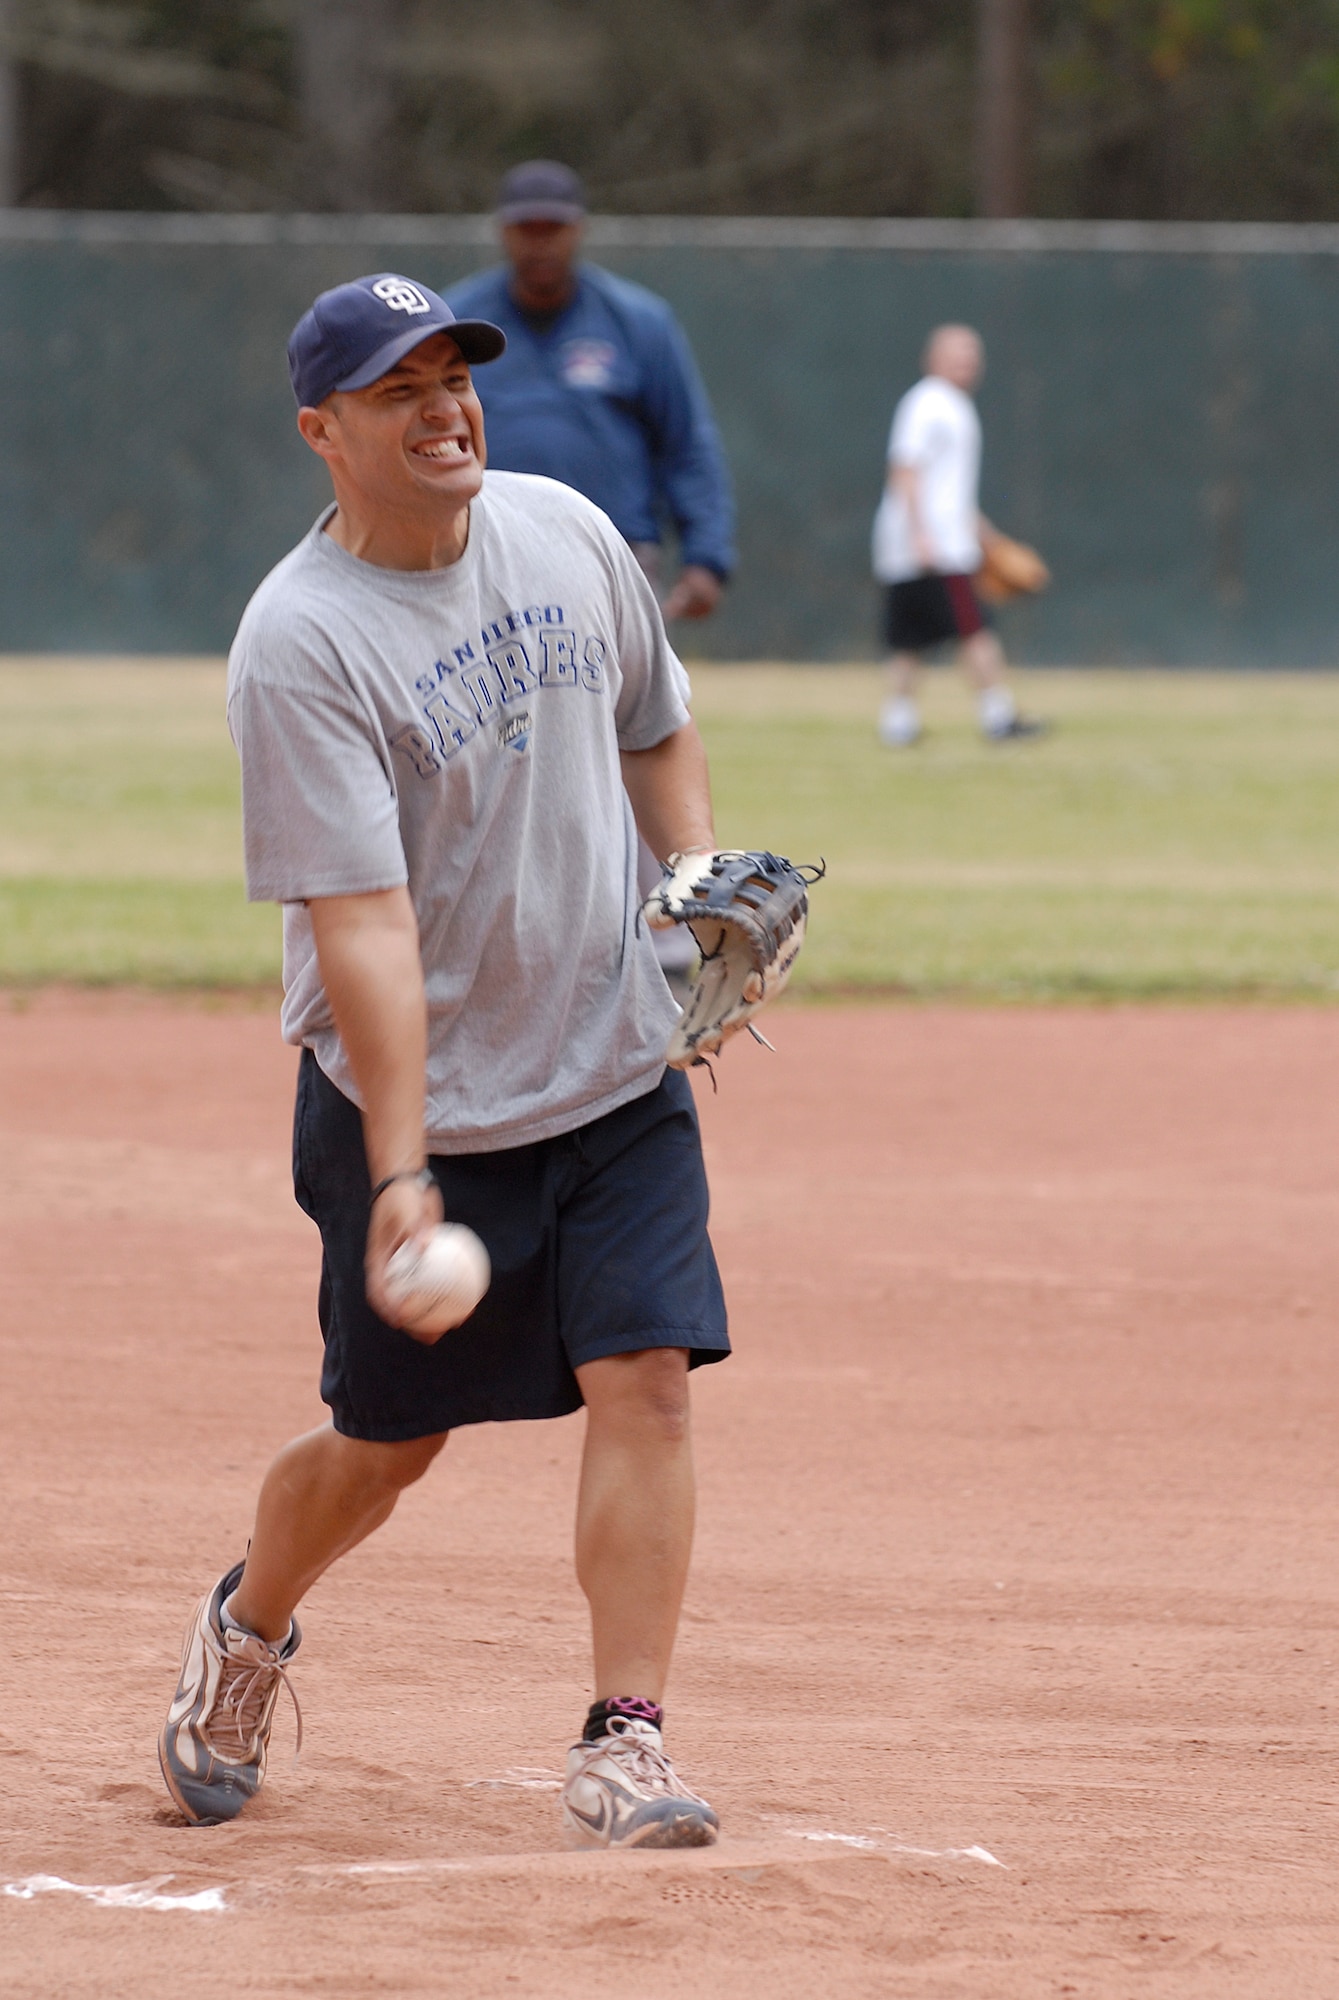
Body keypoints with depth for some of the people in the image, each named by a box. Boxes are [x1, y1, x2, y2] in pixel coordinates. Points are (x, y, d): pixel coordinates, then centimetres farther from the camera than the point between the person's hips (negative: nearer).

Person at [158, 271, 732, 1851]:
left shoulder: (566, 533, 1)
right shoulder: (299, 640, -18)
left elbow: (654, 729, 19)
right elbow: (361, 923, -25)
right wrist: (399, 1170, -29)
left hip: (616, 1072, 4)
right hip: (418, 1099, -4)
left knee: (644, 1378, -11)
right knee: (389, 1442, 8)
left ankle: (623, 1748, -9)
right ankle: (247, 1630, 39)